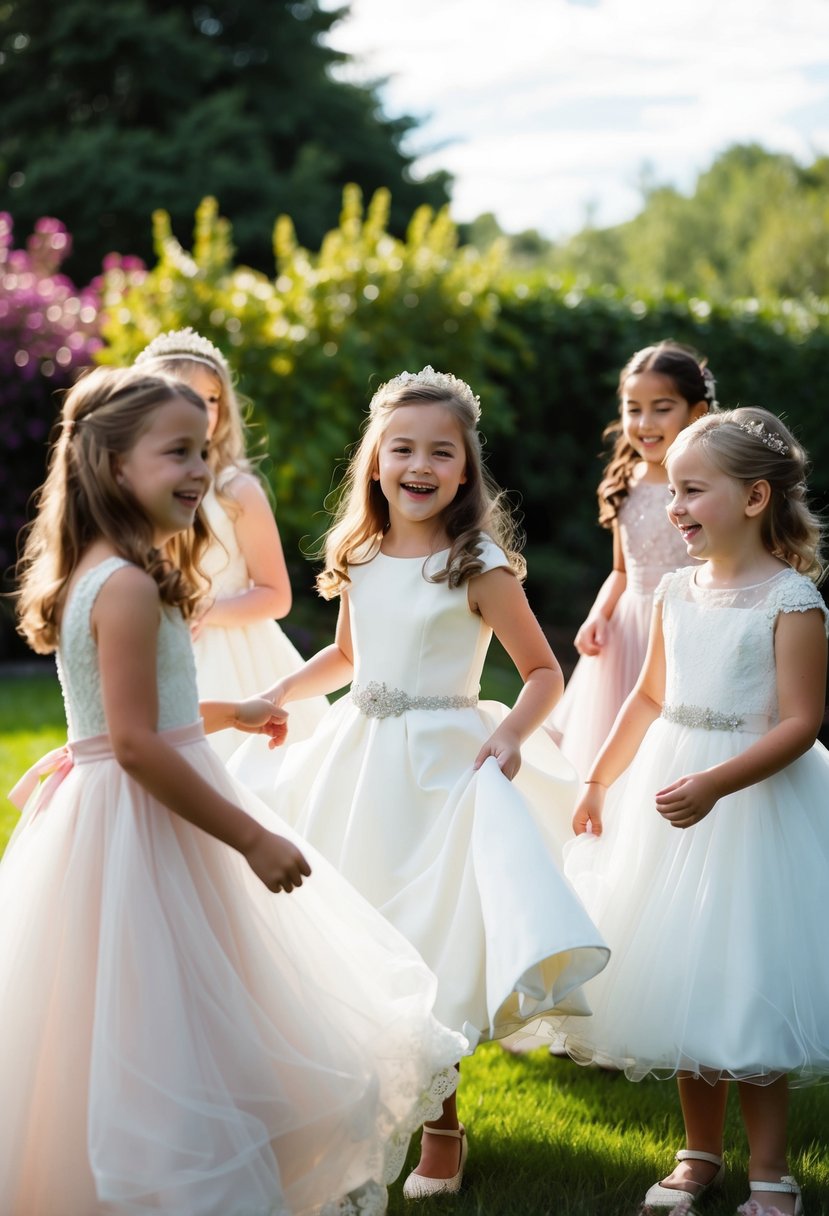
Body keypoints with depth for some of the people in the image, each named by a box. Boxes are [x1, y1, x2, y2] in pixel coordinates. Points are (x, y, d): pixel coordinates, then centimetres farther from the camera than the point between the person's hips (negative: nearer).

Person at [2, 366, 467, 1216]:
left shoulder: (93, 574, 11)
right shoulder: (128, 587, -20)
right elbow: (136, 744, -24)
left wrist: (224, 714, 36)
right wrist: (253, 839, -19)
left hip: (109, 820, 10)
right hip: (141, 831, -10)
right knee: (167, 1049, -3)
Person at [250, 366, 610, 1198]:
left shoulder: (479, 567, -12)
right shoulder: (361, 558, 4)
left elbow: (544, 671, -7)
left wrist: (510, 732, -23)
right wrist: (278, 696, 11)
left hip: (442, 765, -5)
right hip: (358, 755, 6)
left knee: (434, 948, -2)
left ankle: (441, 1126, 15)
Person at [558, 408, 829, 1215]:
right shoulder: (677, 592, 6)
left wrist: (714, 784, -28)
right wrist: (598, 782, 14)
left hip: (757, 800, -6)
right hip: (669, 794, 7)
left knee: (750, 986, -2)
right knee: (680, 982, 12)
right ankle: (699, 1151, 26)